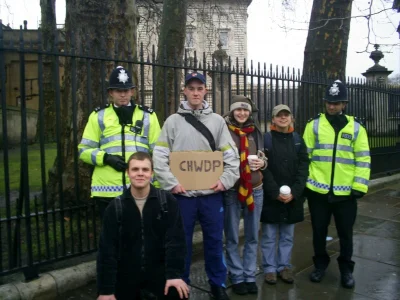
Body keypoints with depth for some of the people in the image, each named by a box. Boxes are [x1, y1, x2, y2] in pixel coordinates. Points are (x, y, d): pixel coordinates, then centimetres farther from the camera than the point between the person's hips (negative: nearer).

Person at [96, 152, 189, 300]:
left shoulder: (167, 202, -6)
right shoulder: (115, 207, -4)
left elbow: (175, 239, -9)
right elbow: (107, 249, -5)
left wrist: (174, 274, -19)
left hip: (158, 270, -1)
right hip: (126, 275, 2)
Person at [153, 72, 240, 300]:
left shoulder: (217, 120, 7)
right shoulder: (173, 121, 2)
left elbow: (231, 155, 6)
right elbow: (160, 156, -1)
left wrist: (225, 180, -5)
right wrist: (171, 183, -9)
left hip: (212, 193, 1)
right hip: (183, 194, -1)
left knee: (214, 240, 12)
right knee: (182, 242, 10)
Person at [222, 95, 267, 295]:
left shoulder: (255, 131, 7)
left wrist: (262, 162, -5)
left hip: (255, 189, 4)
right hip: (231, 190, -4)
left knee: (252, 237, 13)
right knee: (232, 238, 8)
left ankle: (250, 276, 27)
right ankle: (237, 277, 23)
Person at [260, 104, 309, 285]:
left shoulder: (298, 140, 8)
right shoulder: (265, 139, -2)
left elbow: (303, 168, 2)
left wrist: (293, 192, -10)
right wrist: (276, 193, -15)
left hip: (292, 197, 3)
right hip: (270, 197, -3)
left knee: (287, 236, 13)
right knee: (269, 236, 6)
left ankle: (284, 266, 27)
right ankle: (269, 268, 19)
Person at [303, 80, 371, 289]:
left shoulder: (356, 127, 3)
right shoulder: (314, 124, 1)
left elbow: (363, 159, 2)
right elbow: (304, 156, 1)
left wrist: (359, 186, -5)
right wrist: (302, 182, -2)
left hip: (345, 192, 0)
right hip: (318, 190, 0)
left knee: (345, 233, 12)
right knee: (319, 231, 12)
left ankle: (346, 270, 31)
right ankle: (320, 265, 32)